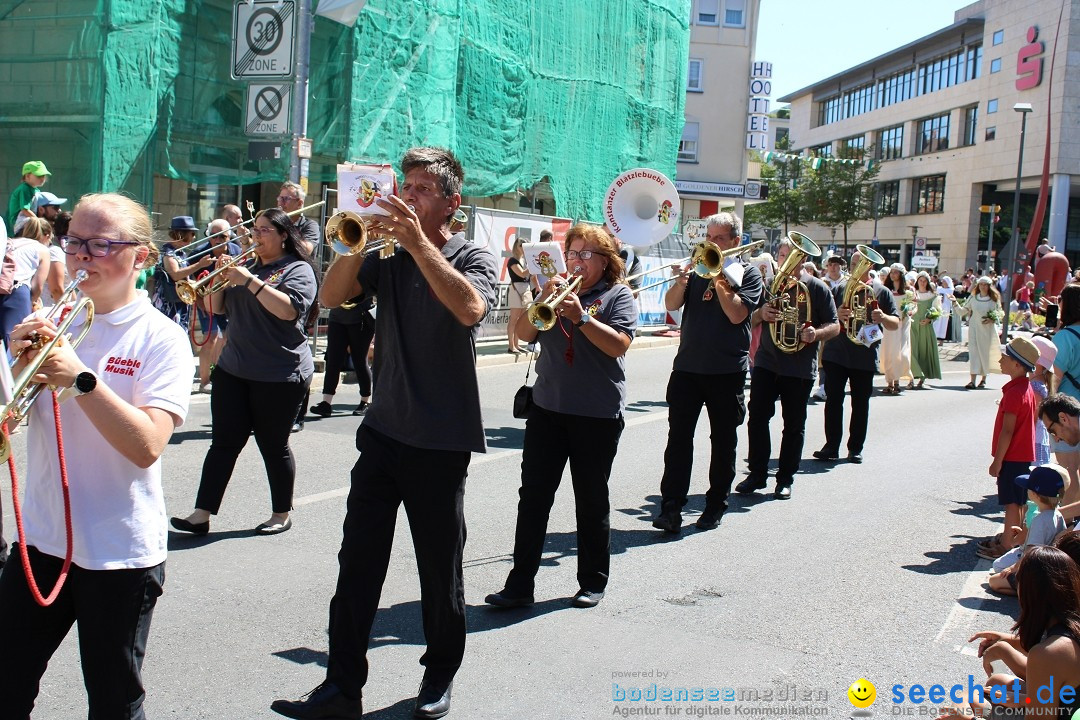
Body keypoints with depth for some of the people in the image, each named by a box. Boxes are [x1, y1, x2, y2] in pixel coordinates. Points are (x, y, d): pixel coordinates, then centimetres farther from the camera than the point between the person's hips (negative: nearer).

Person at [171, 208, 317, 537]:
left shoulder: (298, 270, -4)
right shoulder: (247, 265, 16)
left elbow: (289, 310, -22)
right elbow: (218, 307, 16)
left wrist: (249, 281, -23)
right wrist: (221, 277, -1)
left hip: (279, 375, -6)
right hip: (233, 370, 6)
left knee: (274, 445, 4)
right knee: (223, 442, 2)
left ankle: (282, 514, 19)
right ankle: (202, 514, 2)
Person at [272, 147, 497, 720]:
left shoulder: (473, 257, -4)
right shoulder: (389, 257, 8)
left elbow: (469, 308, -26)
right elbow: (331, 296, -4)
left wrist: (418, 241, -29)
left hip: (441, 440, -4)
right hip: (383, 430, 4)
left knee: (440, 567, 9)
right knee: (357, 563, 3)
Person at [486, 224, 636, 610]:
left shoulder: (618, 295, 0)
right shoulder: (558, 290, 13)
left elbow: (618, 345, -15)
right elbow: (524, 333, 4)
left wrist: (581, 317, -23)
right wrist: (543, 301, -10)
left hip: (598, 414, -4)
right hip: (547, 408, 4)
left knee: (591, 500, 6)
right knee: (533, 495, 2)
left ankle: (592, 582, 20)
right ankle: (520, 584, 6)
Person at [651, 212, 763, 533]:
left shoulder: (747, 273, 1)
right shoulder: (698, 268, 10)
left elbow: (737, 314, -14)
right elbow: (671, 305, 0)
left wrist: (719, 279, -15)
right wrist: (682, 280, -17)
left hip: (727, 370, -2)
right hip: (687, 365, 2)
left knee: (724, 441, 8)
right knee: (678, 437, -4)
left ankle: (716, 504, 19)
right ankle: (671, 505, -4)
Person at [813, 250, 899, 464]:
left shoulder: (881, 292, 6)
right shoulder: (839, 288, 7)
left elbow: (896, 324, 4)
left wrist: (883, 317, -18)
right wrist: (836, 315, -18)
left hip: (865, 356, 0)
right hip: (836, 354, 0)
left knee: (860, 404, 6)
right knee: (833, 400, -2)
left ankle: (855, 448, 15)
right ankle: (831, 446, 3)